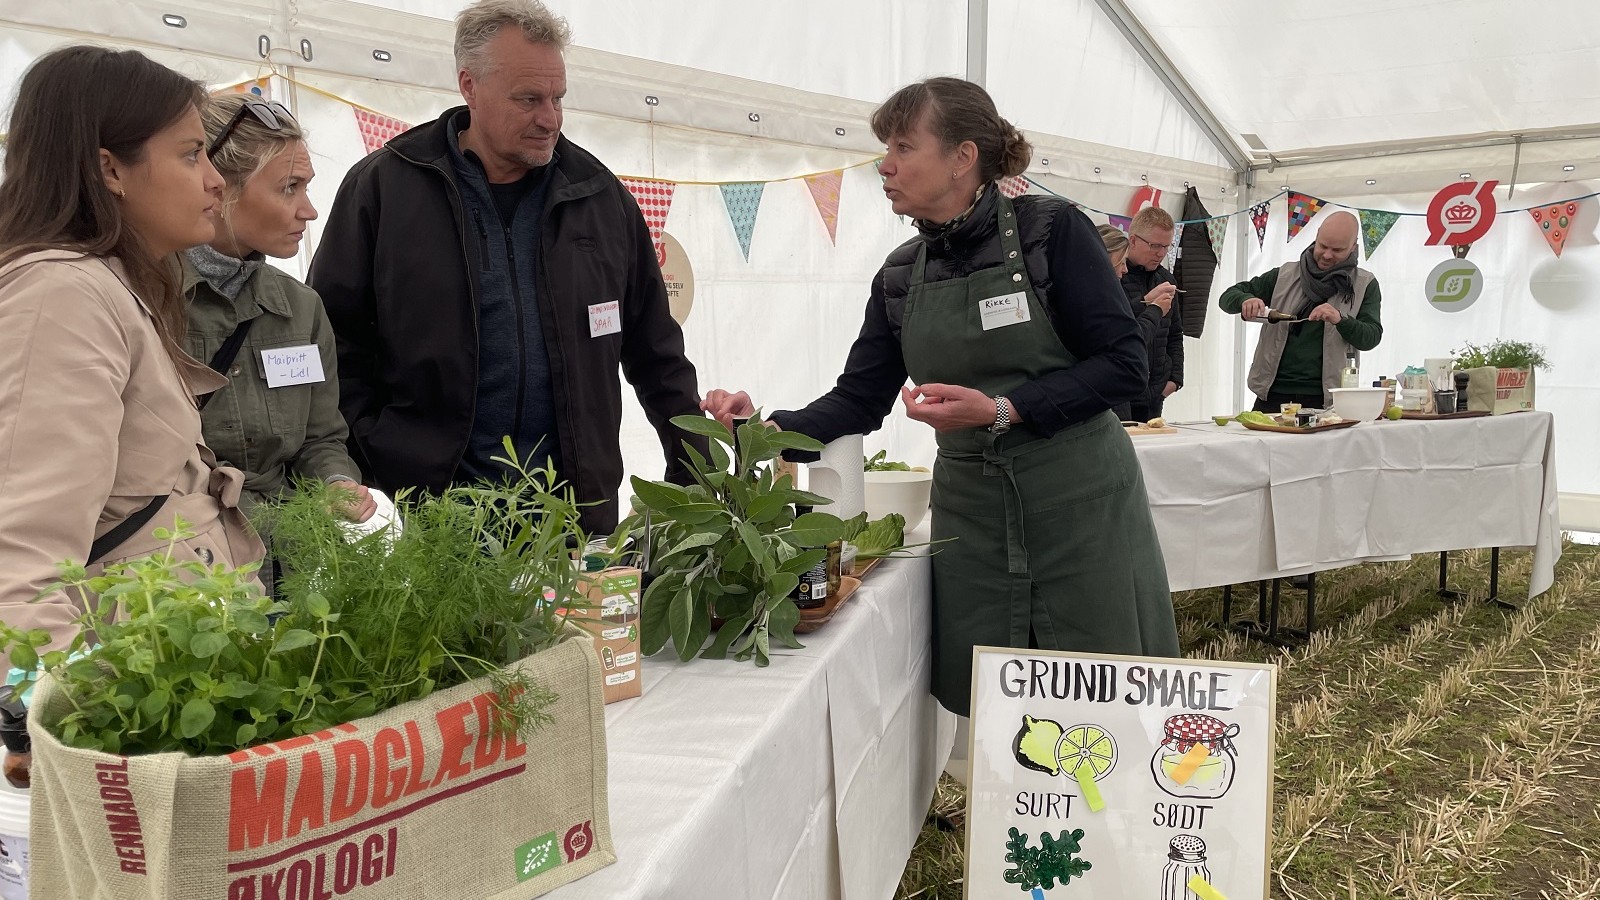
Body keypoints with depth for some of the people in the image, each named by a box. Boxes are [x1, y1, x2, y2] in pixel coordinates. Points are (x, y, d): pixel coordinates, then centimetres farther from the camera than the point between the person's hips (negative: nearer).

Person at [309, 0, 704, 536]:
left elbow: (656, 350, 13)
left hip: (579, 507, 3)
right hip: (426, 508, -2)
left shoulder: (600, 195, 9)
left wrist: (697, 473, 9)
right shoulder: (382, 188, 0)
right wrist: (377, 466, -6)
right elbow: (335, 340, 2)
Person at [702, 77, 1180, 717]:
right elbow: (859, 400, 7)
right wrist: (769, 427, -9)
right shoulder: (901, 275, 7)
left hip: (1079, 501, -4)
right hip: (972, 512, 4)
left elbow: (1122, 365, -11)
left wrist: (999, 409, -20)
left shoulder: (1051, 230, -8)